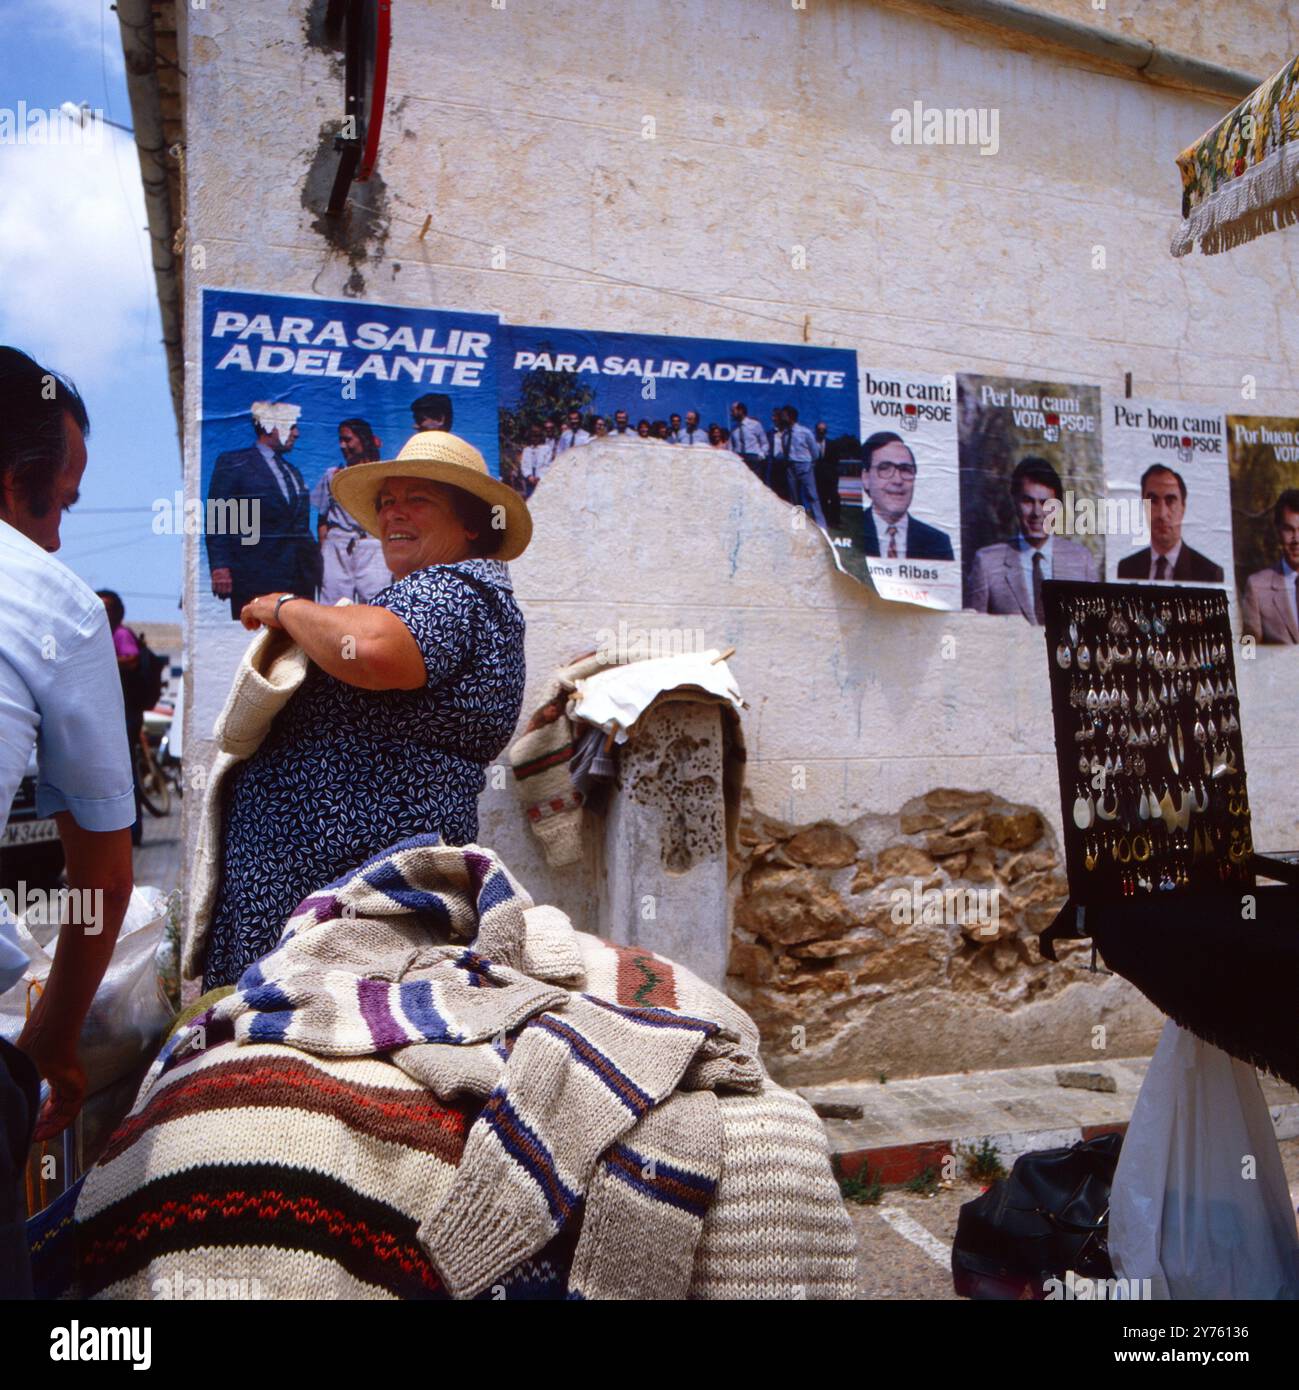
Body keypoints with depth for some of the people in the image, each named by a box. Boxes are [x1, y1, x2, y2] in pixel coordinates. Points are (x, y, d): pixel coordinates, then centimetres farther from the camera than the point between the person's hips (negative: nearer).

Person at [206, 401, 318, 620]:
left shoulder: (293, 472, 22)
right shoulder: (232, 464, 3)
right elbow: (217, 521, -4)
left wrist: (313, 566, 13)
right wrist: (220, 567, -15)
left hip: (299, 580, 6)